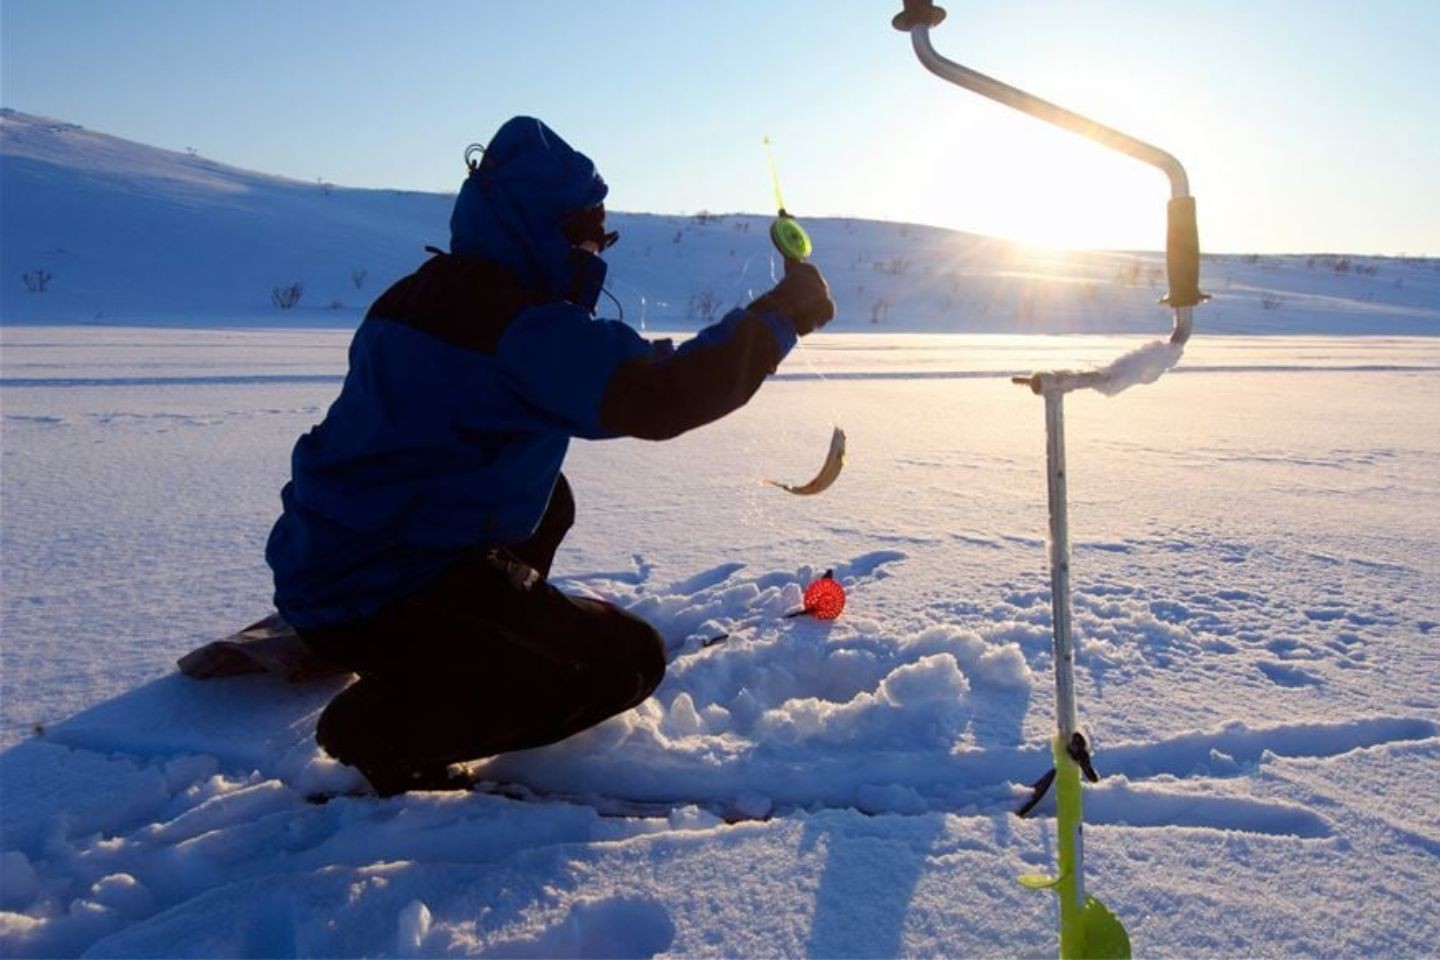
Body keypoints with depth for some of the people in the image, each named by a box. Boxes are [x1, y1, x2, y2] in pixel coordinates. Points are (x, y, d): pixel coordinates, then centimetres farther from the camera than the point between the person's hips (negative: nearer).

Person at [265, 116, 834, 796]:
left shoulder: (422, 294, 11)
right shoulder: (520, 323, -19)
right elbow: (655, 400, -29)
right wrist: (778, 315, -17)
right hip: (383, 598, -9)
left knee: (547, 502, 27)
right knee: (628, 660, -3)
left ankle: (404, 668, 19)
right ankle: (383, 725, -4)